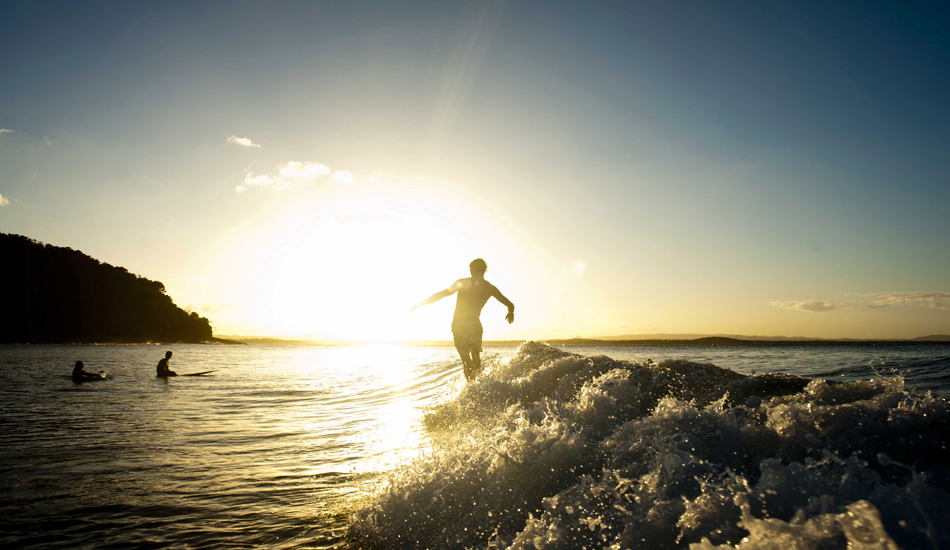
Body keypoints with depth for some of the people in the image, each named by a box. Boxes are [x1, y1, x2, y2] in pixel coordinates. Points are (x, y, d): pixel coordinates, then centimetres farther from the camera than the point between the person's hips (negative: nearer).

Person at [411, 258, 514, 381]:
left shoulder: (463, 283, 2)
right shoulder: (490, 288, 7)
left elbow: (441, 294, 0)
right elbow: (510, 305, 9)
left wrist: (420, 304, 7)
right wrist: (510, 313, 33)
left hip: (458, 325, -1)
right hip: (475, 324, 1)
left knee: (466, 359, 4)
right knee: (476, 357, 20)